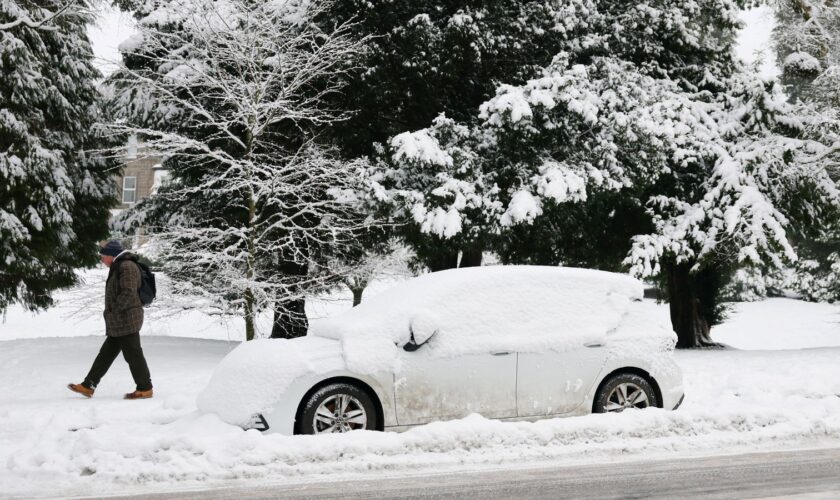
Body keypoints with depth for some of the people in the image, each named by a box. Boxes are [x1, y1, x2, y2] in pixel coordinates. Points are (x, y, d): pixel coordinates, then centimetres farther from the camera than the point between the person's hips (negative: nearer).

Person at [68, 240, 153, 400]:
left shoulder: (127, 266, -13)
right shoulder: (118, 267, 20)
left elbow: (128, 293, -22)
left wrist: (113, 309, -16)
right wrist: (111, 313, 16)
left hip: (127, 321, -11)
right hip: (117, 324, 11)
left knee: (133, 355, -5)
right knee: (105, 354, 11)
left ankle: (145, 389, 2)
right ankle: (88, 386, 14)